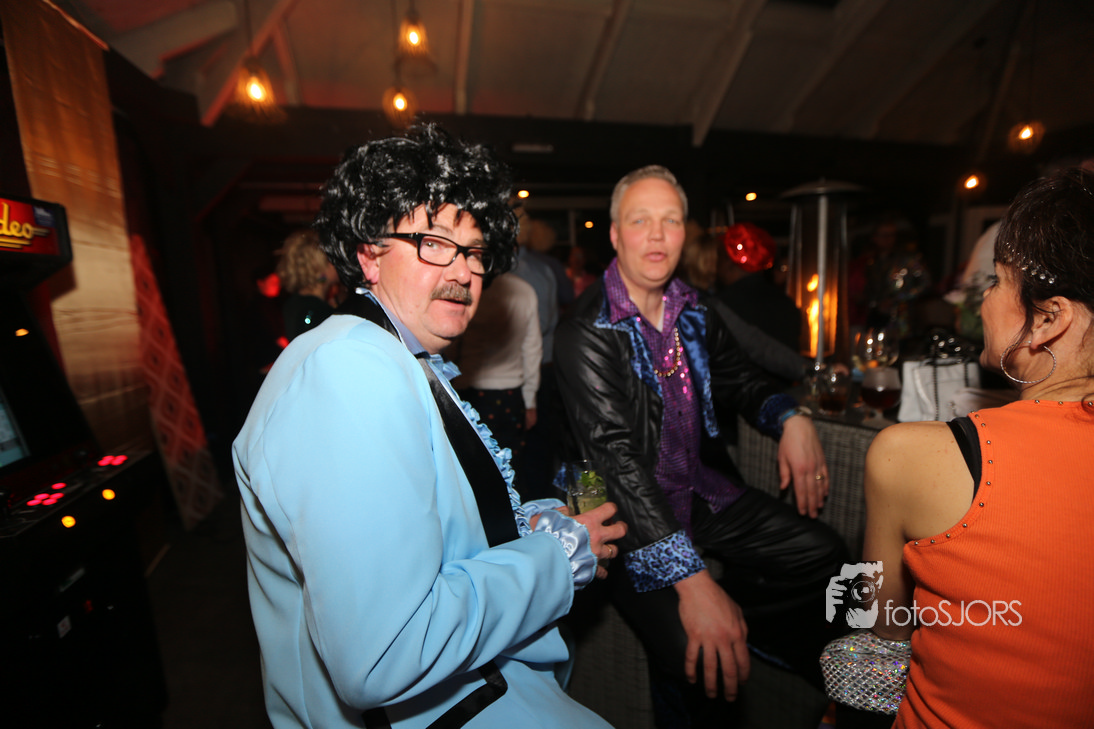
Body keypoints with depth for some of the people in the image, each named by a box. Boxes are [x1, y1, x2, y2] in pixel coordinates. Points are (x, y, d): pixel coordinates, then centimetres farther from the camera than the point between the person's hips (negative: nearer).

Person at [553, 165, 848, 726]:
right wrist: (692, 580, -30)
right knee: (698, 658, -22)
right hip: (631, 512, -6)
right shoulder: (585, 332, -18)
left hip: (704, 490, 7)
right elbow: (615, 456, -25)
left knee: (822, 553, 0)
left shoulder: (693, 312, 5)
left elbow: (740, 382, 18)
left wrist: (792, 419, -5)